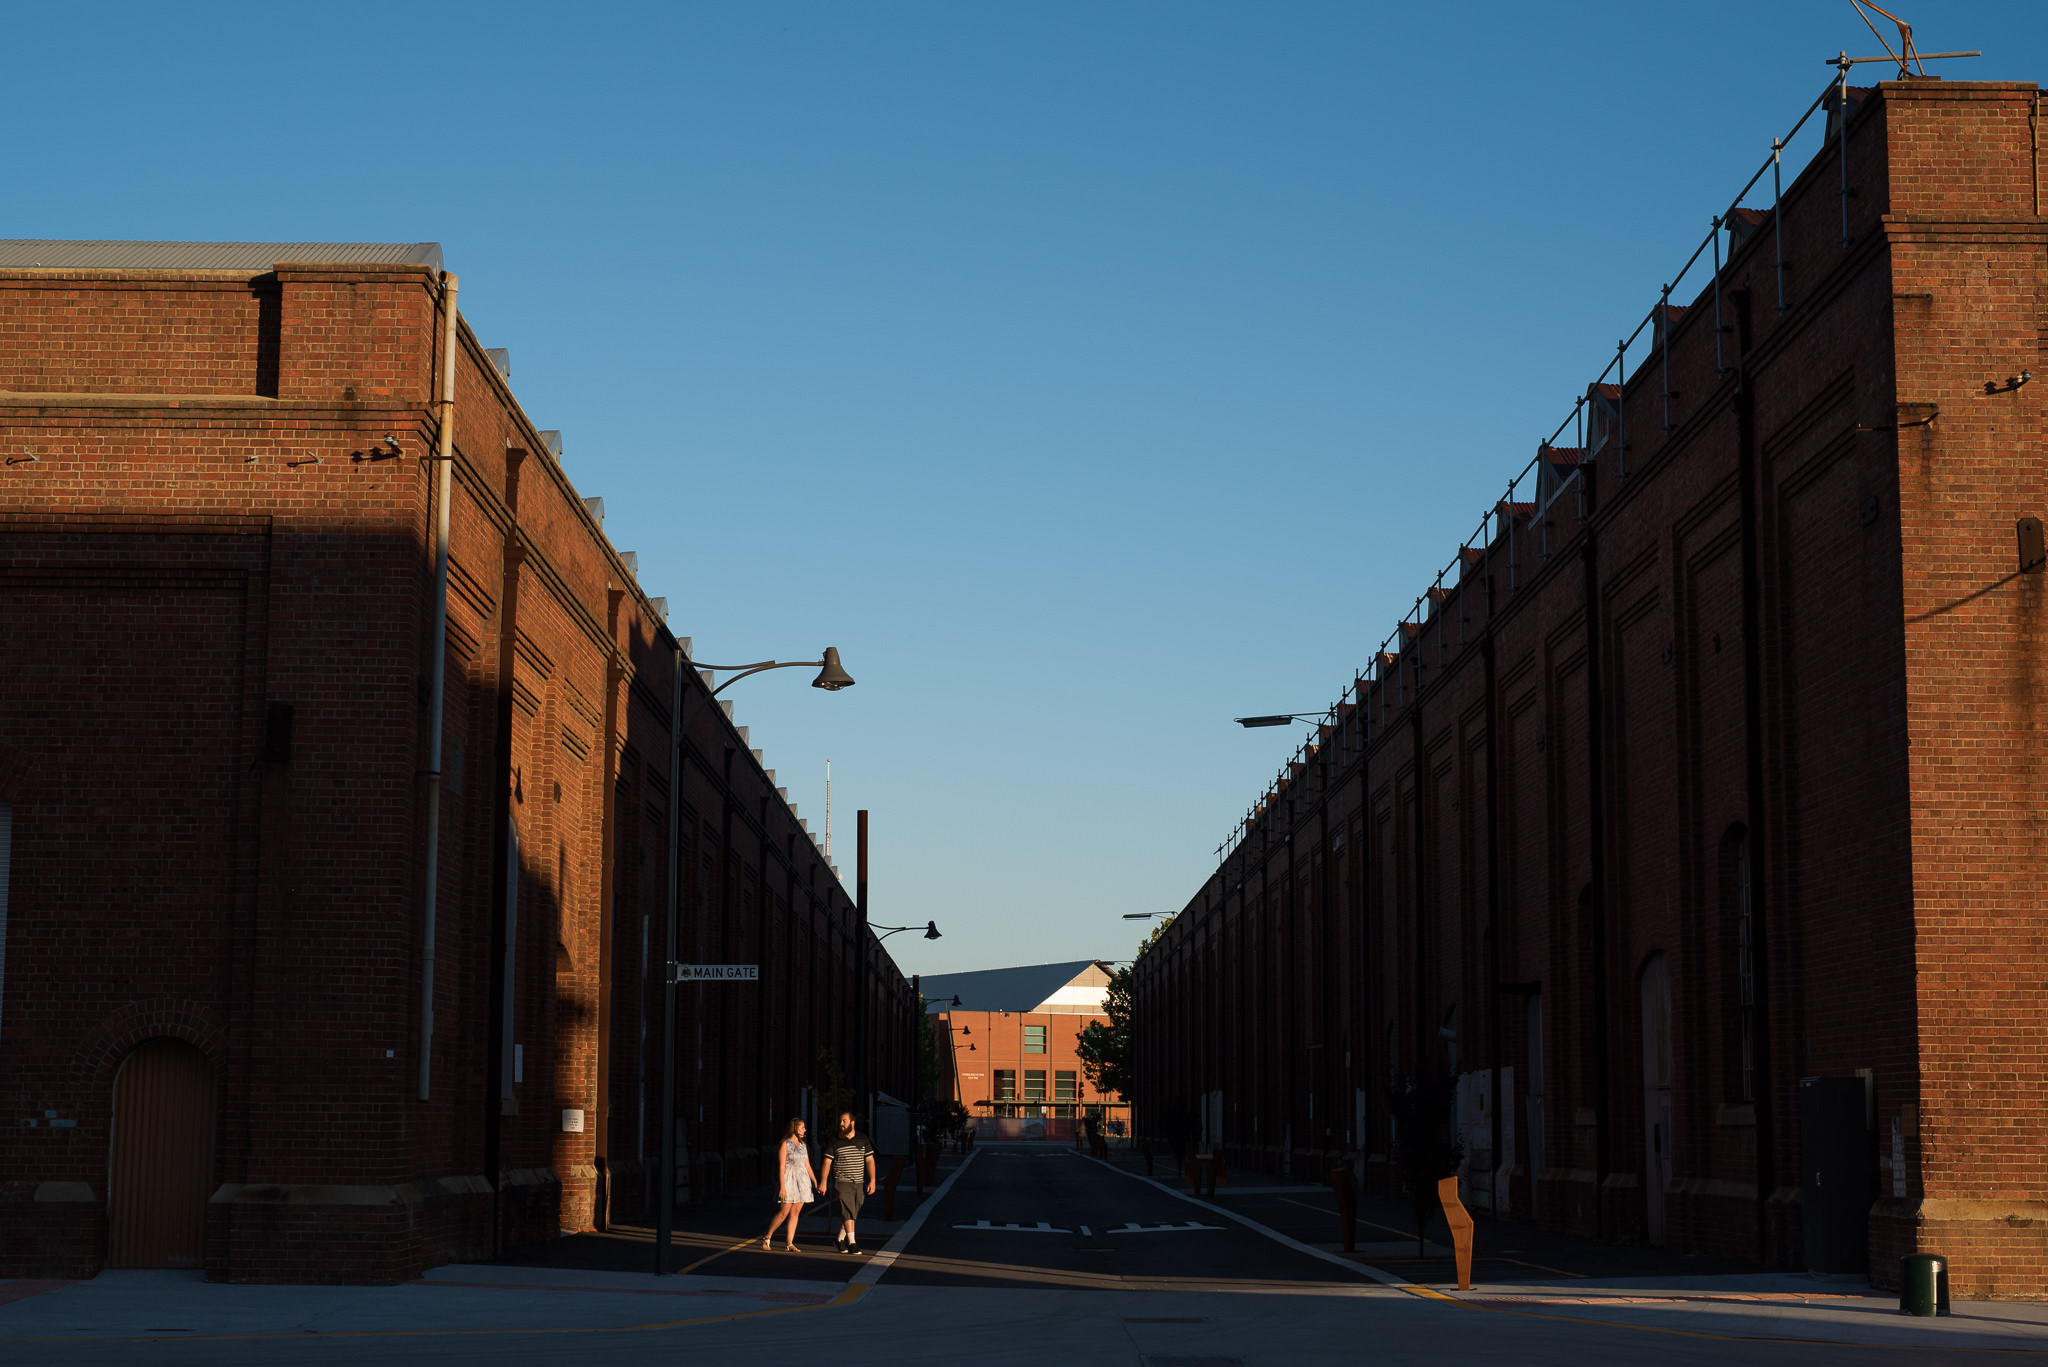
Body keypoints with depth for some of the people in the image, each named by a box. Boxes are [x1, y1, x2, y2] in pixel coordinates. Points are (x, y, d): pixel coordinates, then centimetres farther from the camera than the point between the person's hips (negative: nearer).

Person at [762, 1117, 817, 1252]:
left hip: (802, 1180, 6)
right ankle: (767, 1237, 10)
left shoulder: (803, 1145, 14)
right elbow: (781, 1166, -10)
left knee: (795, 1213, 2)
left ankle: (789, 1243, 4)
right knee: (784, 1213, -6)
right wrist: (782, 1186, -16)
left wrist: (815, 1183, 15)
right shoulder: (785, 1144, -5)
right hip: (788, 1180, -6)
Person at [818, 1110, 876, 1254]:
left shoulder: (862, 1139, 5)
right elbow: (827, 1162, 2)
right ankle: (852, 1243, -15)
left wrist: (872, 1181, -3)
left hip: (859, 1183, 3)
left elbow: (869, 1161, 4)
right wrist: (824, 1181, -5)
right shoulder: (835, 1141, 0)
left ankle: (841, 1240, 25)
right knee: (848, 1212, -14)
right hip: (842, 1182, -3)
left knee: (852, 1215, 9)